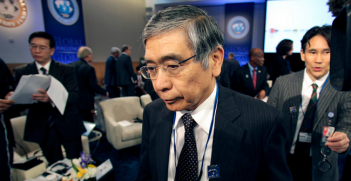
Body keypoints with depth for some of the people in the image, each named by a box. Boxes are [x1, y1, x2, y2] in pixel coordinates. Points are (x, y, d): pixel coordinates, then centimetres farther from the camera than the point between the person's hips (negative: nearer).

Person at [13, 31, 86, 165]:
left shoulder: (66, 70, -3)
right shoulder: (21, 72, 5)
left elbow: (74, 95, -14)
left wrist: (51, 98, -32)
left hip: (67, 125, -1)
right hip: (40, 128, 2)